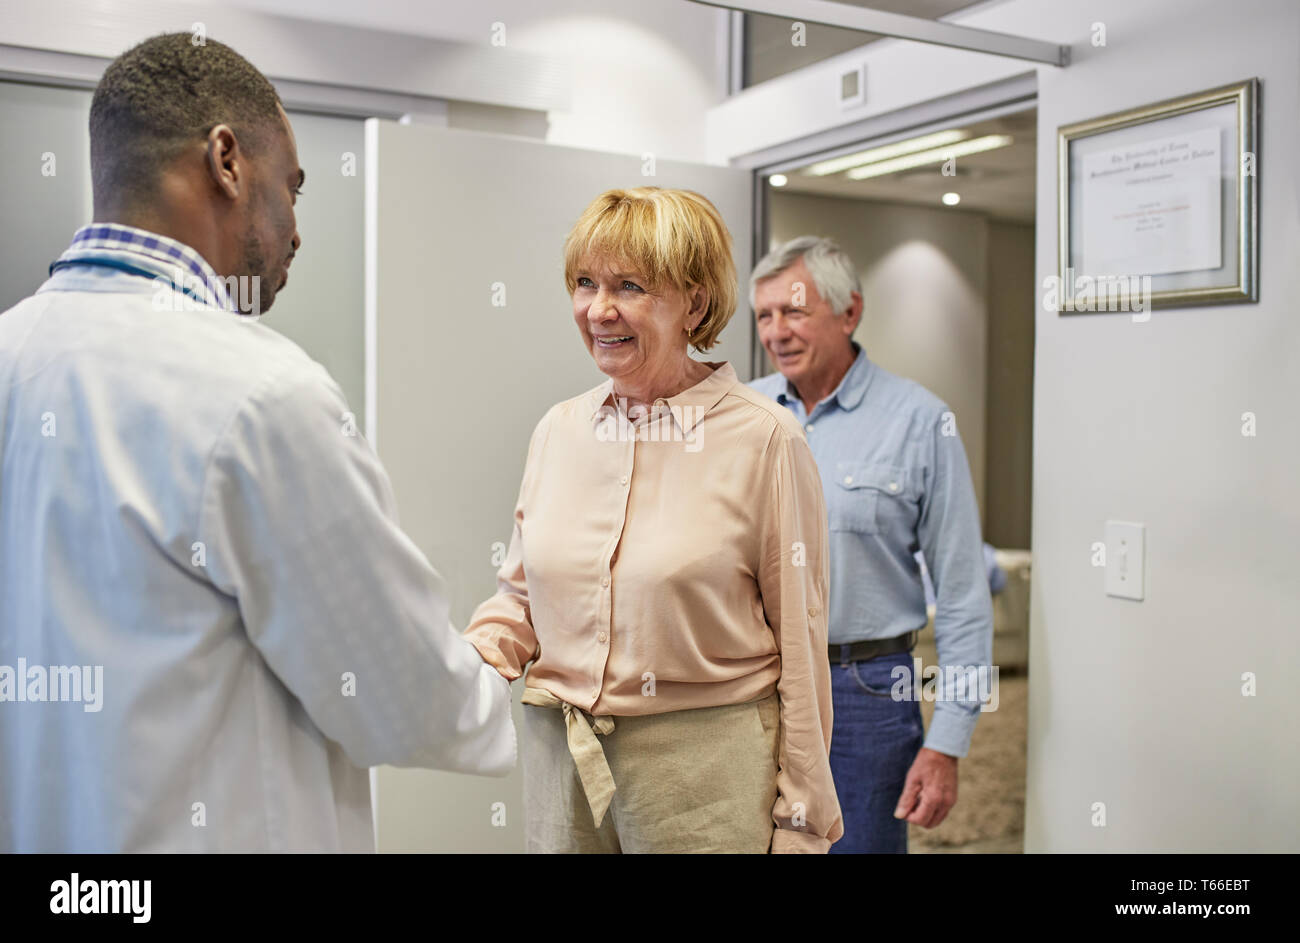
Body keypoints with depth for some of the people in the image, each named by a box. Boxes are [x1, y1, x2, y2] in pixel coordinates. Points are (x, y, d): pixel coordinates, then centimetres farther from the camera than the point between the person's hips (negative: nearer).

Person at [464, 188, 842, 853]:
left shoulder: (764, 439, -10)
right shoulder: (558, 430, 4)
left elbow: (798, 638, -8)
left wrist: (801, 821, -5)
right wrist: (479, 653, -8)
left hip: (703, 767, -4)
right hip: (558, 754, 5)